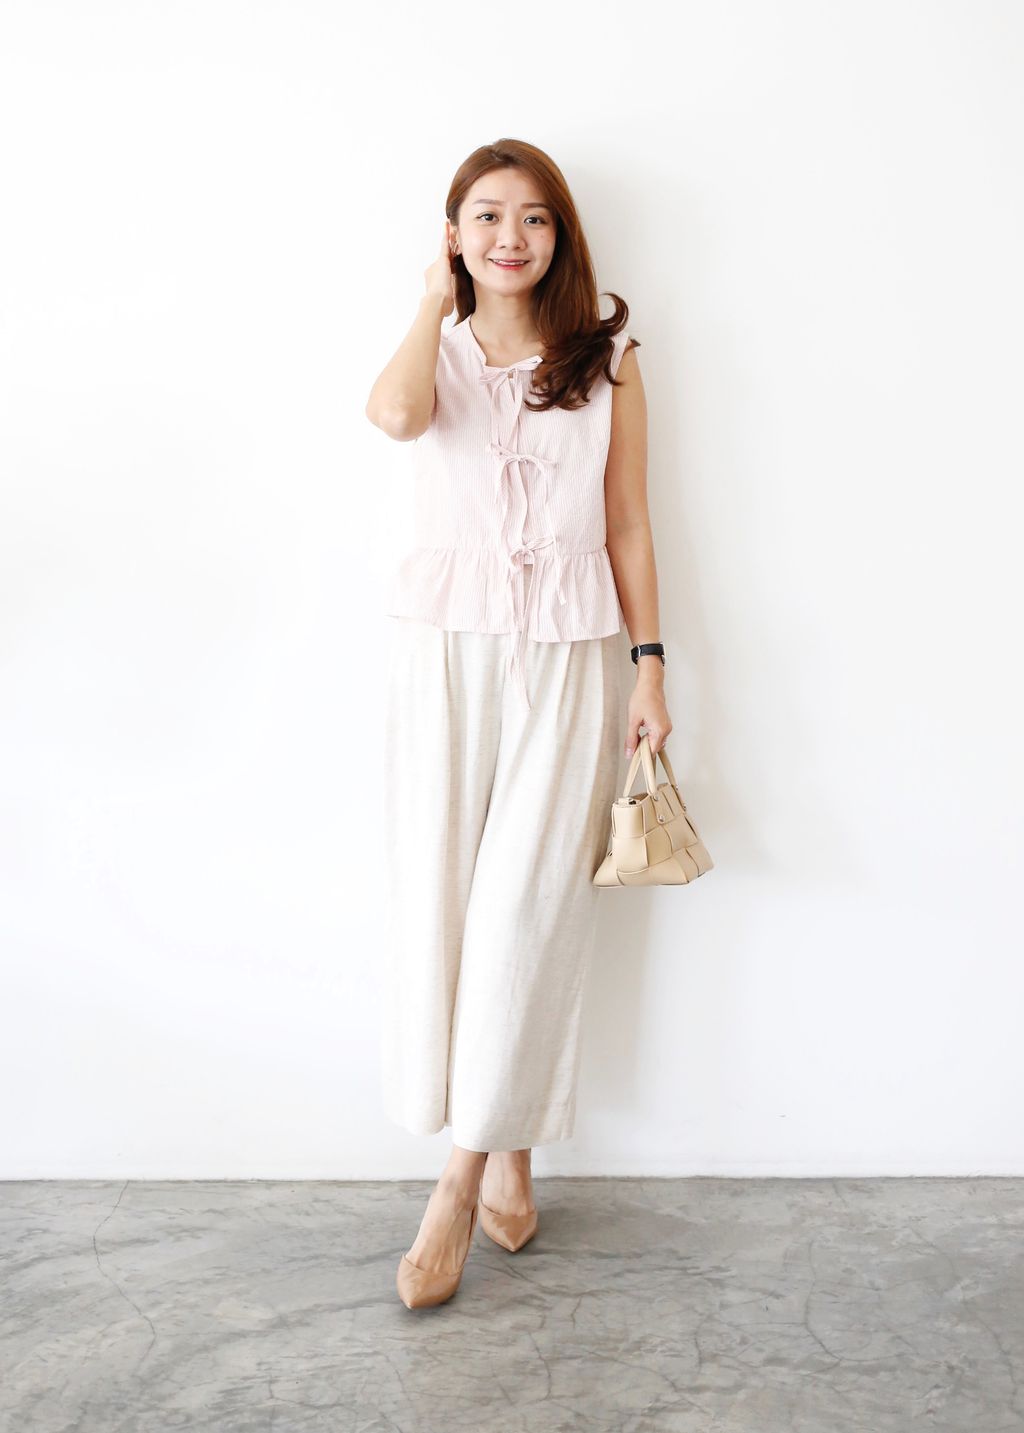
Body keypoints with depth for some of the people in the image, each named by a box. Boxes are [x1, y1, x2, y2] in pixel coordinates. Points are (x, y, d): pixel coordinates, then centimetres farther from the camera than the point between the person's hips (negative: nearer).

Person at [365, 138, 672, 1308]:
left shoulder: (606, 359, 9)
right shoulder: (439, 347, 10)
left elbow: (628, 526, 7)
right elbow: (396, 413, -16)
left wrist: (649, 665, 2)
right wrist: (438, 298, -1)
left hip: (565, 661, -1)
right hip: (443, 650, 1)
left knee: (525, 910, -5)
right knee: (436, 897, -1)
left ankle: (464, 1175, 9)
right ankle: (502, 1153, 17)